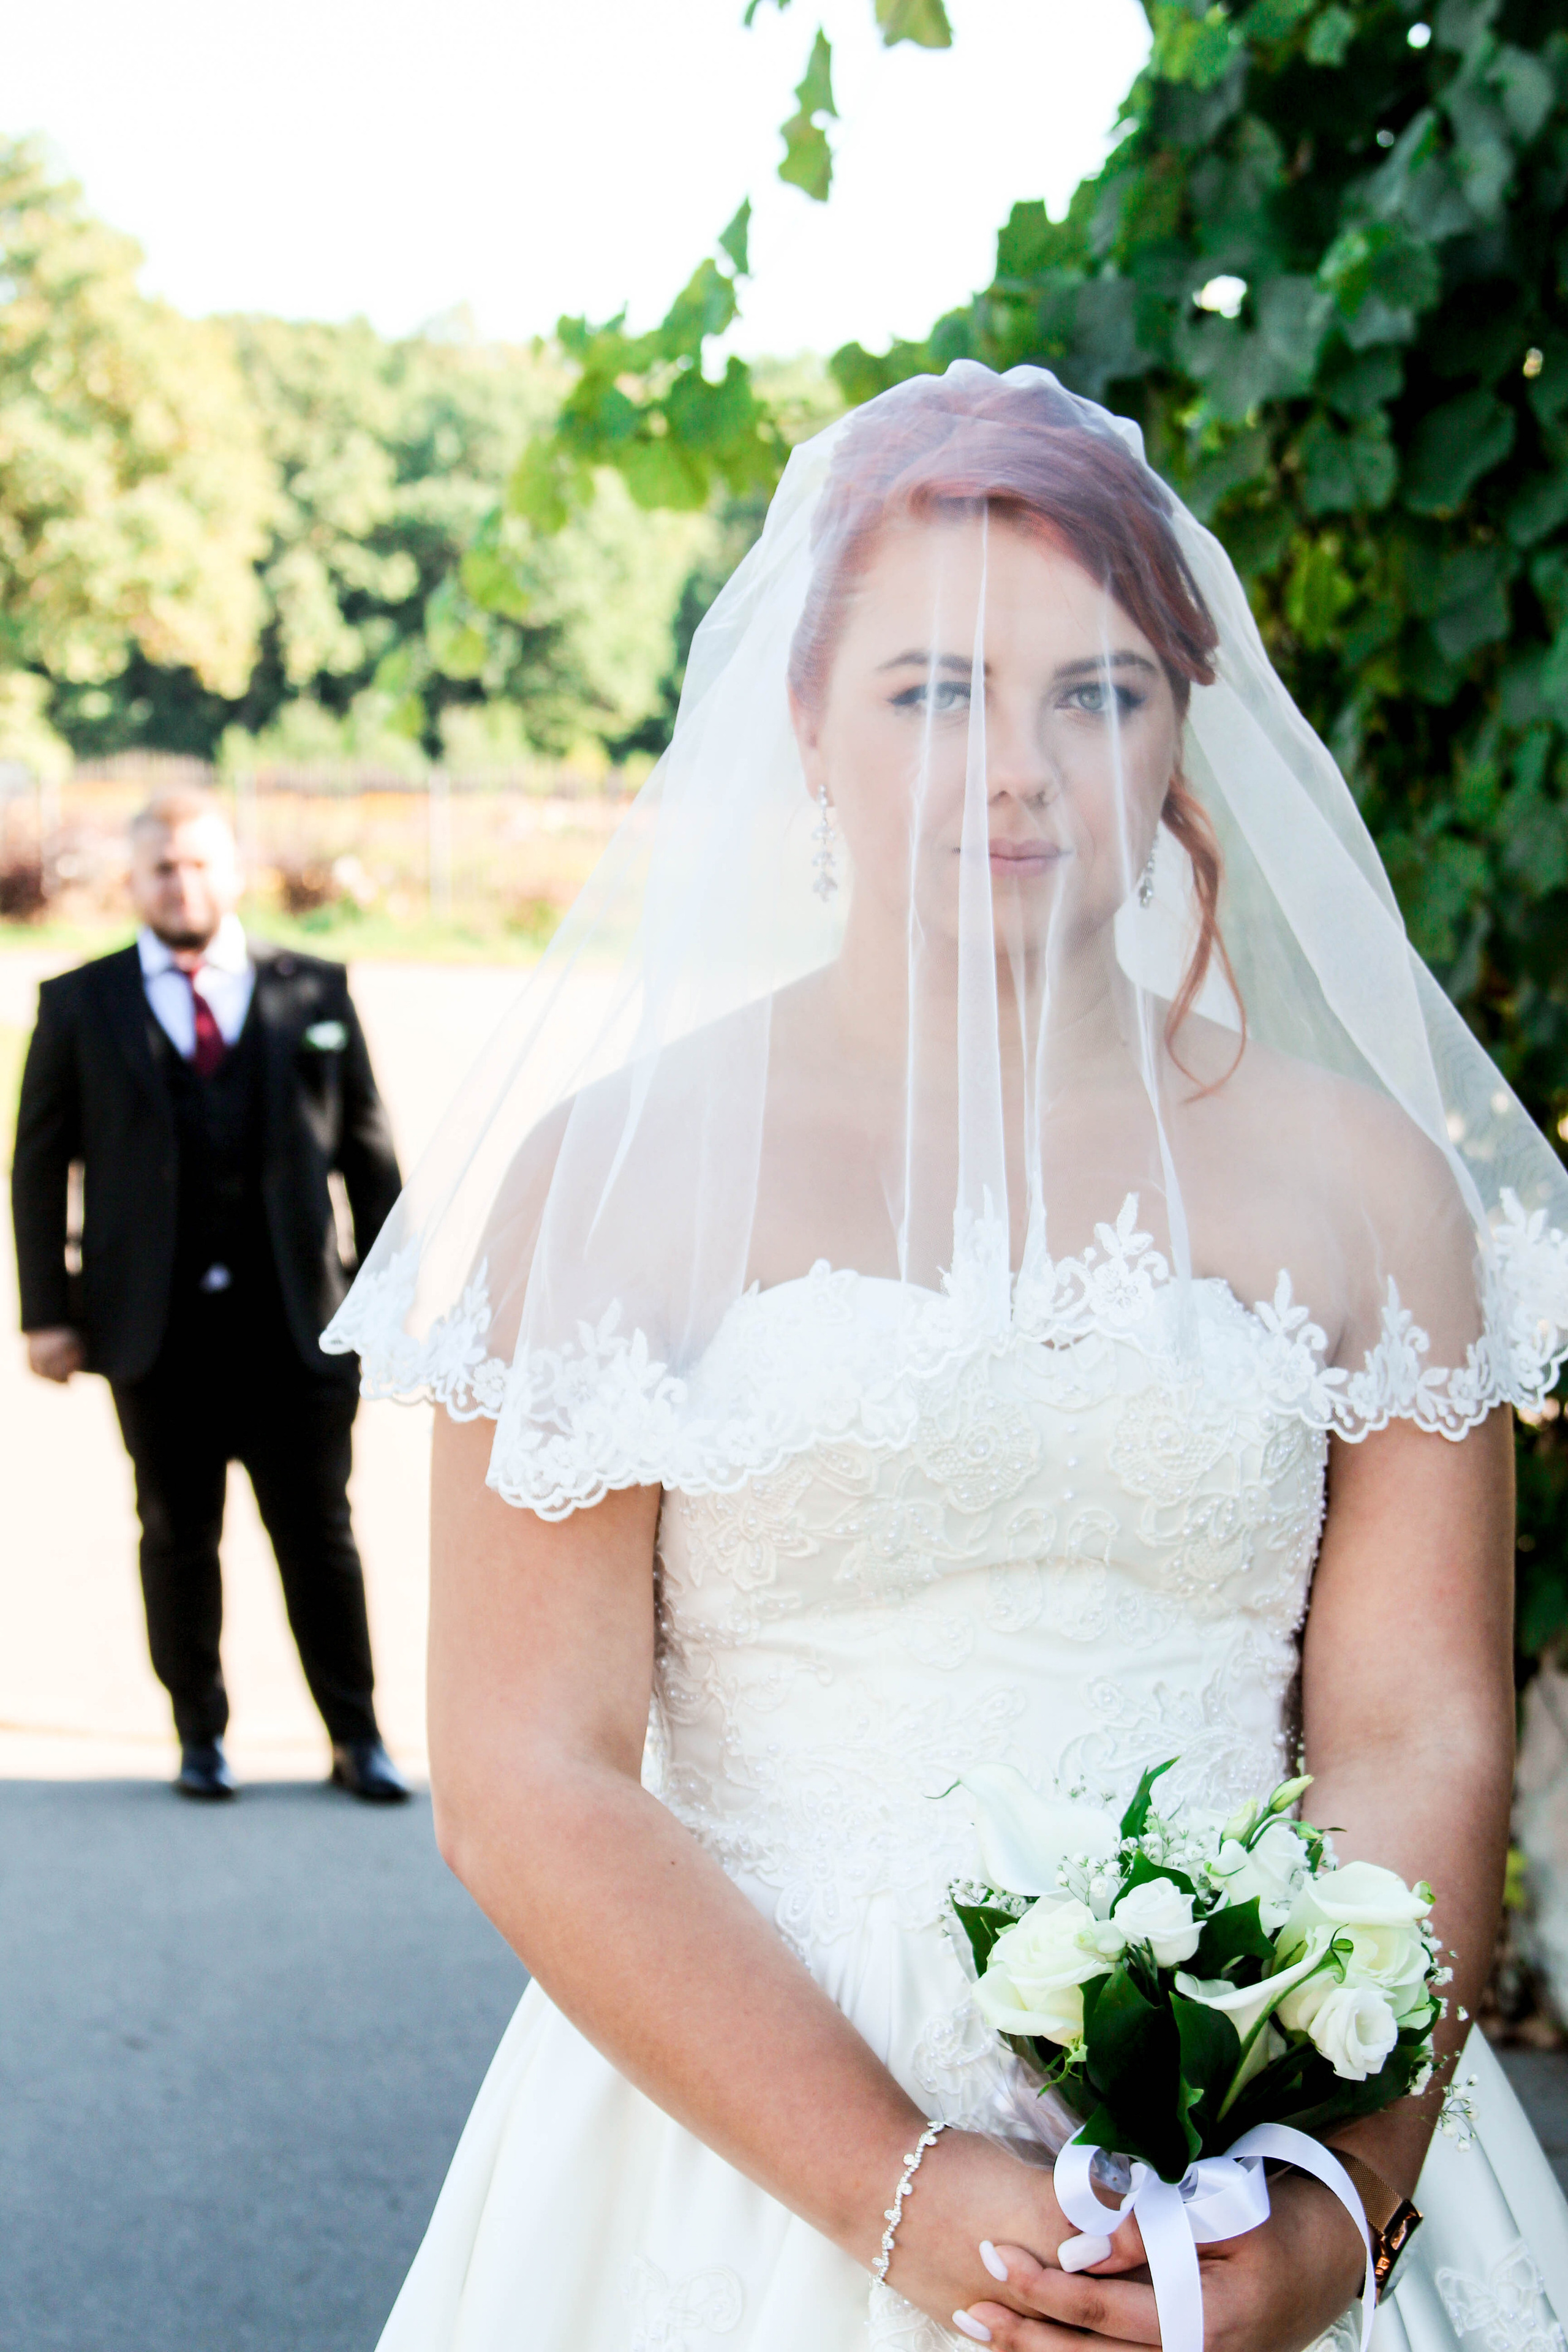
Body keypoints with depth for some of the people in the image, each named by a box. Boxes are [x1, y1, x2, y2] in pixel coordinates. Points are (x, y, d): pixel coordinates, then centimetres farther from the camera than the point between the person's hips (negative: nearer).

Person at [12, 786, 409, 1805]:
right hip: (157, 1327, 0)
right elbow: (40, 1163, 6)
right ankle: (201, 1738, 19)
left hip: (292, 1318, 0)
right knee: (177, 1534, 6)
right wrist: (47, 1312, 0)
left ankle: (357, 1737, 14)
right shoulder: (80, 1005, 7)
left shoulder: (314, 991, 7)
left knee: (319, 1530, 4)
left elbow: (369, 1147, 9)